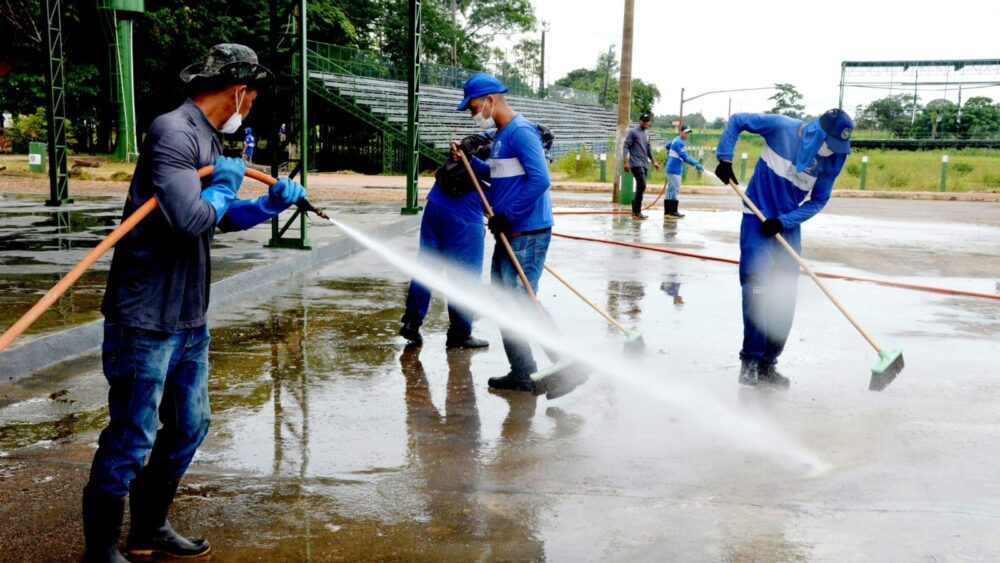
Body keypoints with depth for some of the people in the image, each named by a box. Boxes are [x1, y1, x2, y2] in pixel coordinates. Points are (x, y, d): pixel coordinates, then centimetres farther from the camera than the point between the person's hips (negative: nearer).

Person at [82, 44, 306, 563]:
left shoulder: (208, 140, 13)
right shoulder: (174, 132, -18)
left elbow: (225, 218, 26)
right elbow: (191, 218, -30)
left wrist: (271, 204, 12)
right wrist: (224, 187, -12)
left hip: (190, 318, 10)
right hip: (147, 318, -10)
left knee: (189, 426, 18)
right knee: (131, 440, 0)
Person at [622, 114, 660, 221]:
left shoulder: (647, 134, 18)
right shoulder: (633, 132, -4)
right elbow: (626, 147, -9)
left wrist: (654, 162, 24)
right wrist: (626, 162, -17)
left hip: (644, 164, 8)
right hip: (636, 164, -8)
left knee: (640, 187, 7)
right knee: (642, 185, -17)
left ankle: (635, 211, 13)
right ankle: (637, 212, -15)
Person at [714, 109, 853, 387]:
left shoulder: (834, 158, -7)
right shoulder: (782, 127, -16)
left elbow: (818, 200, -2)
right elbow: (737, 121, -6)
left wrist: (784, 221, -15)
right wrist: (725, 158, -15)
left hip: (788, 227, 4)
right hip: (757, 221, -4)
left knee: (784, 298, 5)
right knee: (757, 287, -12)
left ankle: (767, 363, 16)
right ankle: (750, 360, -3)